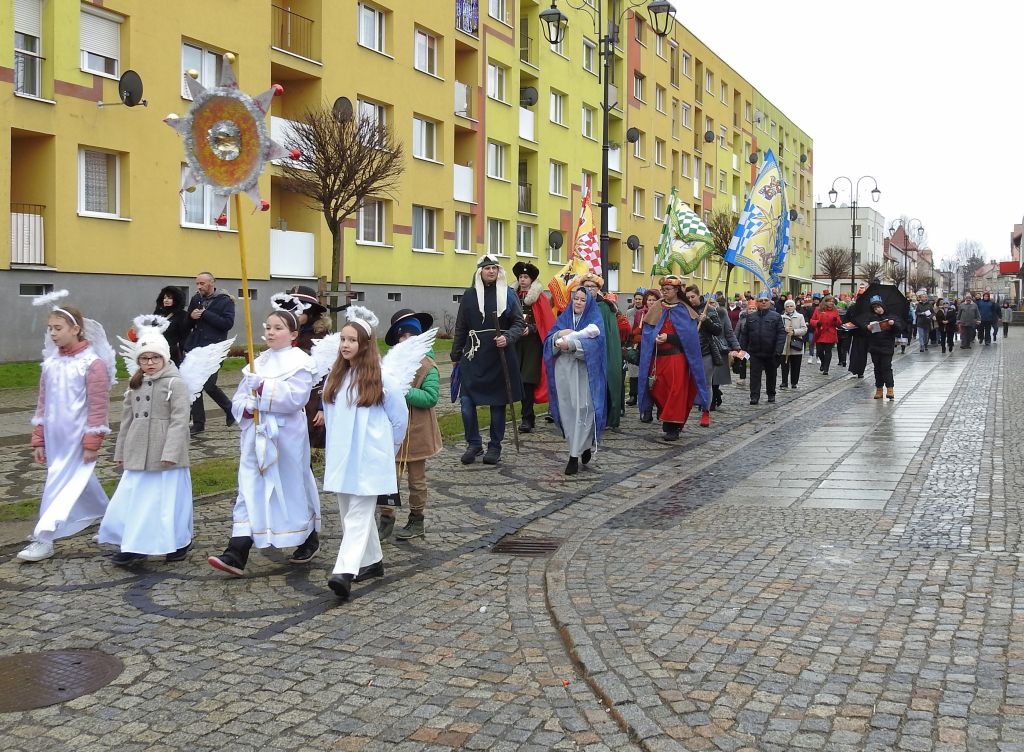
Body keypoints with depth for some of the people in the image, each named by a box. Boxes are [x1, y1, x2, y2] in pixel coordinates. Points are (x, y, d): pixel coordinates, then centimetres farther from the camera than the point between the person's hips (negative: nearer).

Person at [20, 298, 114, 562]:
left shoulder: (92, 363, -13)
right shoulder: (50, 361, 5)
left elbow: (98, 406, -12)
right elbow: (43, 403, 10)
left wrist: (92, 444, -13)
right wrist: (38, 440, 9)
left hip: (78, 440, -6)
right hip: (56, 438, 6)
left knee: (62, 484, -6)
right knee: (80, 482, 17)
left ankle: (44, 539, -2)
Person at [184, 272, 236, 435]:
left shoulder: (225, 301, -4)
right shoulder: (195, 299, 13)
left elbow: (228, 323, -17)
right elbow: (187, 324, 19)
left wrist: (205, 314, -18)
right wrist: (191, 317, -4)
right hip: (194, 348, 6)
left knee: (208, 385, -6)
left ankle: (229, 408, 22)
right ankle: (198, 424, 10)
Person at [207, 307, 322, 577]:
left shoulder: (299, 362, -5)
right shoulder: (259, 362, 13)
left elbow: (295, 397, -19)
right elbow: (238, 398, 13)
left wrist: (263, 387, -22)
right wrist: (247, 408, -9)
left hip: (286, 436, -5)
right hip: (257, 435, 5)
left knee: (293, 487, 9)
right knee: (249, 491, -1)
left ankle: (310, 539, 32)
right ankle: (236, 555, -6)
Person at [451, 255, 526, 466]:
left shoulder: (508, 294, 3)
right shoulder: (469, 295, 6)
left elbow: (519, 322, 1)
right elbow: (461, 328, 11)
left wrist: (508, 337, -17)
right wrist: (456, 355, 12)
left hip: (500, 356, -1)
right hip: (473, 356, 1)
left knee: (497, 403, 6)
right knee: (466, 401, -7)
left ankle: (495, 447, 19)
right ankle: (474, 444, 9)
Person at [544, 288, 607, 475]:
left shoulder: (595, 320, 3)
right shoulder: (563, 318, 14)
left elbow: (595, 342, -15)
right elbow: (549, 340, 5)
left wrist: (570, 343, -25)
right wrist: (560, 334, -16)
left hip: (584, 372, -4)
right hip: (563, 370, 4)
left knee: (582, 412, -7)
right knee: (567, 411, 3)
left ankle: (575, 456, -1)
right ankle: (585, 447, 17)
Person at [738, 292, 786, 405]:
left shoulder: (776, 317, -2)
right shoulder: (751, 318, 6)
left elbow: (781, 333, -8)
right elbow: (745, 334, 9)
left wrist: (778, 350, -16)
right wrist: (743, 348, 1)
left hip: (771, 353, -1)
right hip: (755, 353, 1)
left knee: (771, 375, 13)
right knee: (755, 375, -4)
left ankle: (771, 394, 27)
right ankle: (754, 396, -2)